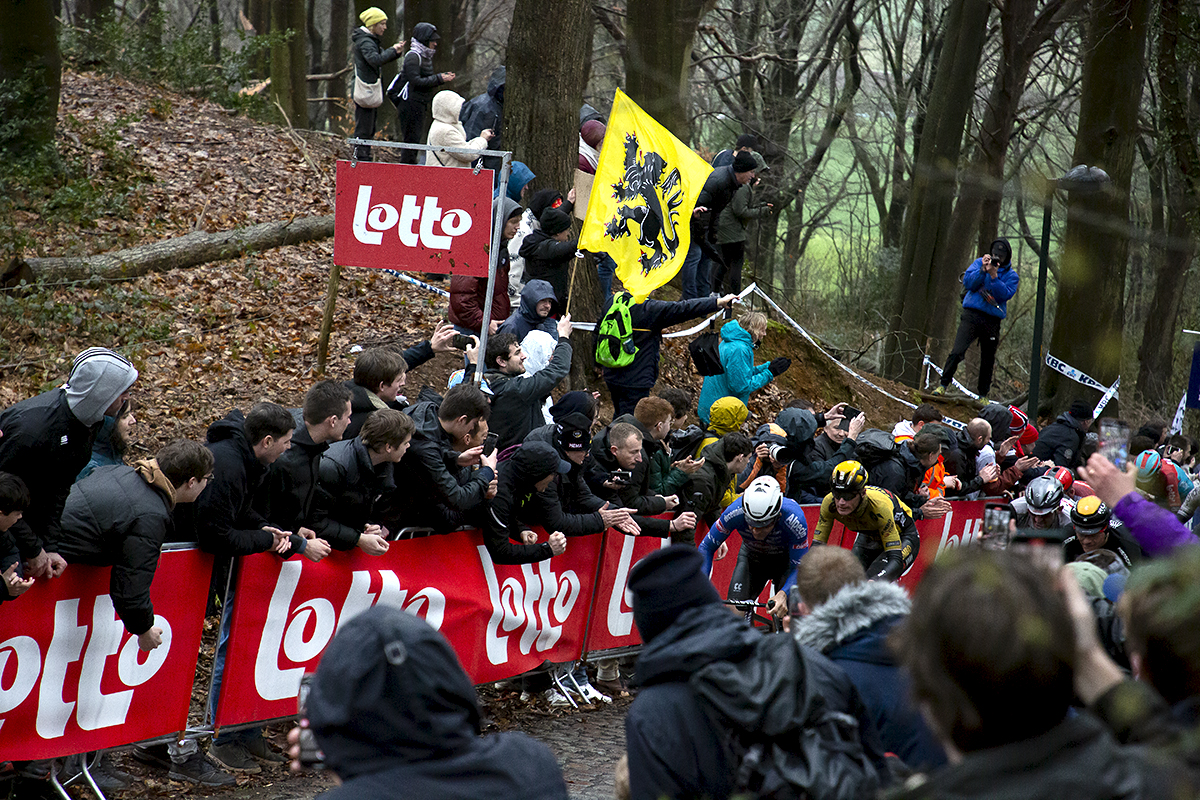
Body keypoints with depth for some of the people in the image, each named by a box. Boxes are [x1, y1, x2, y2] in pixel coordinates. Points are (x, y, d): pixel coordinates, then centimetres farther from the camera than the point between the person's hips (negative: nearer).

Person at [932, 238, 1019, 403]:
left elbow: (1005, 294, -10)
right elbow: (968, 283, -3)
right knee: (957, 351, -17)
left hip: (992, 321, 1)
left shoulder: (1012, 276, 7)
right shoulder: (979, 262, 9)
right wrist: (983, 270, -15)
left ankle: (983, 395, 24)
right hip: (971, 315, -1)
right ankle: (943, 385, -6)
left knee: (988, 361, 9)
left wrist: (994, 276, -19)